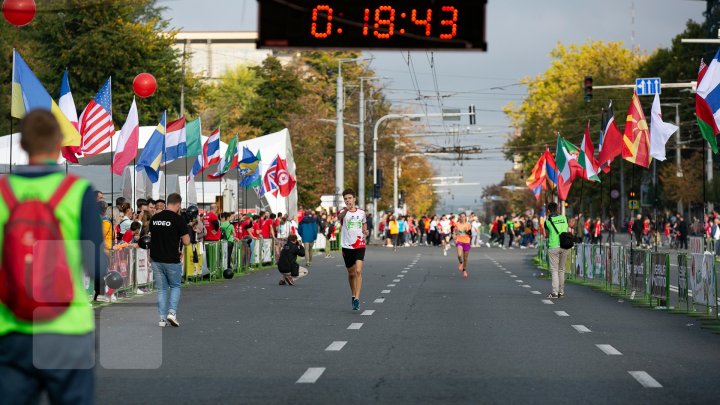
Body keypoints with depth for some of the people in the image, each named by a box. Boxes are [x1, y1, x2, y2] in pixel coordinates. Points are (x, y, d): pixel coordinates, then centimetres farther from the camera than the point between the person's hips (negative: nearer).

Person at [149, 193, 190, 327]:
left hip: (156, 259, 4)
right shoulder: (178, 219, -13)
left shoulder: (154, 218, 4)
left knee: (161, 289, 12)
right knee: (175, 286, 15)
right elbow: (186, 242, -12)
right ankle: (172, 312, -2)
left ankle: (162, 318, 9)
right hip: (172, 260, -4)